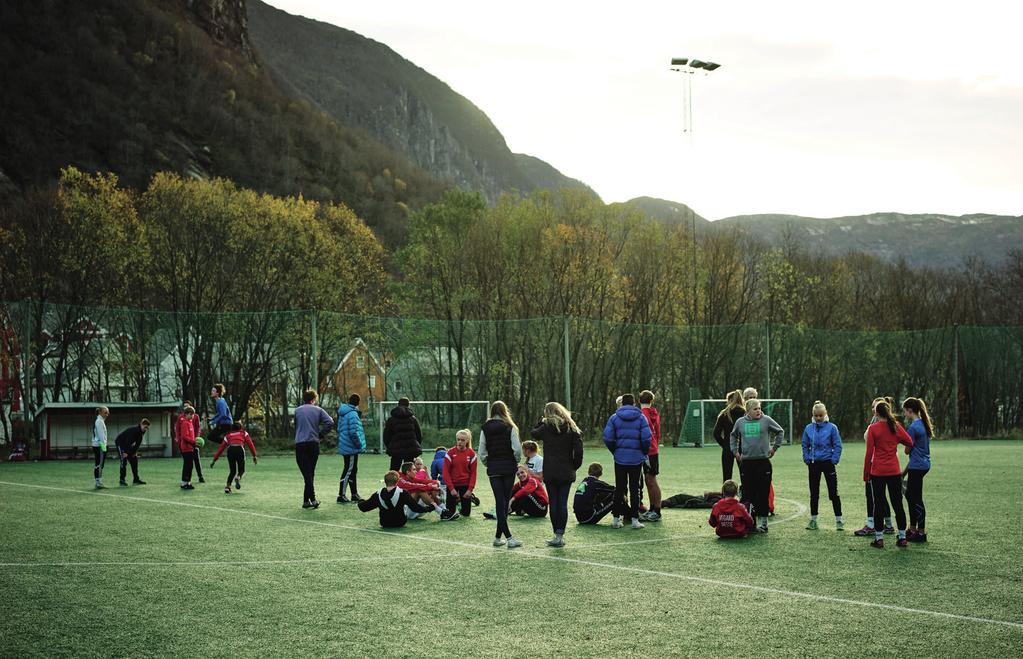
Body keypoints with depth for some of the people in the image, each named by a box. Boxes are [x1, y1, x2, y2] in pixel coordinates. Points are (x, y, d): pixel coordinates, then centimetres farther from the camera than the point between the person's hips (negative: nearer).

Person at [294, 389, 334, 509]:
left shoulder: (297, 410, 8)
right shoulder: (318, 410, 5)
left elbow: (295, 427, 14)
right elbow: (330, 422, -6)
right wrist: (320, 434, 4)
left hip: (300, 444, -1)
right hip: (314, 444, 1)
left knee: (306, 473, -6)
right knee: (311, 472, 12)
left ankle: (312, 498, -20)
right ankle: (306, 500, 15)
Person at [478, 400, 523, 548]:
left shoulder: (485, 428, 1)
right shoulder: (510, 427, -5)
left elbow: (481, 452, -1)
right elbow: (517, 448, -11)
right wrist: (516, 461, 6)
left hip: (493, 469, 1)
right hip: (509, 468, -1)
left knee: (499, 503, 1)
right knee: (505, 501, 7)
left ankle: (508, 537, -7)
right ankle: (498, 536, 7)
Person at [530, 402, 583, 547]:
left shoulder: (546, 427, -2)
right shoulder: (572, 429, 1)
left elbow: (533, 433, 17)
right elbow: (578, 452, -3)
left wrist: (542, 421, 20)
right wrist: (574, 467, 8)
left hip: (550, 472, -1)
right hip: (567, 473, 1)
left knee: (553, 503, 4)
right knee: (563, 503, 3)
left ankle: (557, 535, 4)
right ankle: (560, 535, 1)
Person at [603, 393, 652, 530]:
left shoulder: (614, 417, 1)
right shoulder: (641, 417, 0)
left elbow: (607, 438, -6)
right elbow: (646, 438, -8)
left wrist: (615, 451, 8)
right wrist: (644, 453, 6)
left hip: (620, 458, 1)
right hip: (636, 459, -1)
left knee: (619, 488, 9)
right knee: (634, 488, 5)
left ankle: (616, 518, 9)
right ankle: (635, 519, 3)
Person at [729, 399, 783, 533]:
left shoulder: (766, 420, -1)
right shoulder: (740, 422, 5)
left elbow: (780, 431, 13)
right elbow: (734, 436, 24)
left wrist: (774, 447, 10)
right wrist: (735, 451, 17)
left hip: (763, 461, -2)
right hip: (746, 462, 2)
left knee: (763, 492, -2)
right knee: (748, 492, 3)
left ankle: (762, 520, 4)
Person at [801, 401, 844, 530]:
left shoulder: (832, 427, -7)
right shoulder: (808, 428, 2)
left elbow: (838, 446, -4)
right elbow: (805, 445, 11)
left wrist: (834, 460, -10)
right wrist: (807, 459, 2)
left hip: (828, 462, -3)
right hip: (813, 464, 3)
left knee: (833, 493, 0)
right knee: (814, 493, 9)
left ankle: (839, 520, 6)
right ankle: (813, 520, 18)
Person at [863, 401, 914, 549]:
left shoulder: (873, 428, -7)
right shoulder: (896, 427, 2)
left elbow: (869, 453, -7)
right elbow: (910, 443, 6)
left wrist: (866, 474, -2)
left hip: (877, 471, -3)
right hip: (894, 471, 3)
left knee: (878, 503, 3)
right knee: (897, 503, 9)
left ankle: (879, 539, 3)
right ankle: (902, 538, 11)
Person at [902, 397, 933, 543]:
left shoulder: (913, 427, -18)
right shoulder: (923, 424, 10)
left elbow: (908, 450, -13)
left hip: (917, 466, -10)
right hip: (924, 464, 10)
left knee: (916, 499, -2)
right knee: (910, 495, 18)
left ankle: (921, 533, 4)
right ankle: (913, 529, 24)